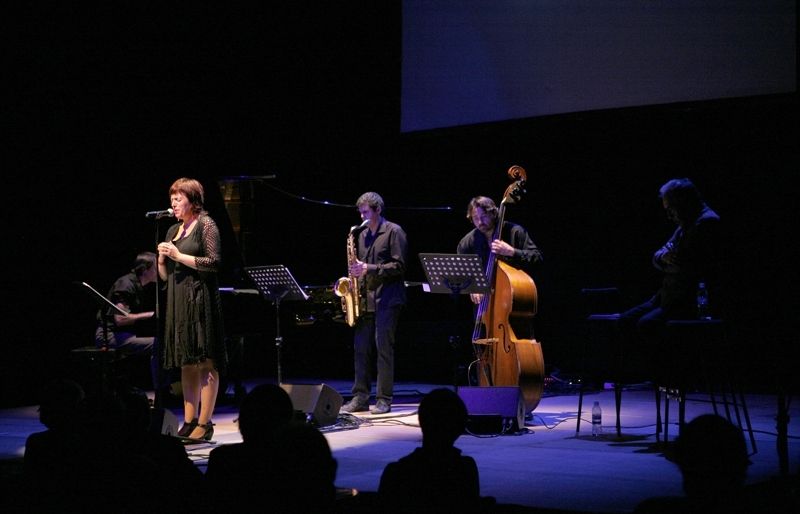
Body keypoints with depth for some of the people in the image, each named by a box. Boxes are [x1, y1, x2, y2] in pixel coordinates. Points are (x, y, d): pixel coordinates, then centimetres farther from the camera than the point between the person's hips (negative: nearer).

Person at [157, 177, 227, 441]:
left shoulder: (205, 225, -2)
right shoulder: (173, 231, 17)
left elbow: (213, 263, -11)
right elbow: (164, 275, 19)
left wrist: (179, 256, -13)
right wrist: (162, 257, -1)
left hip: (201, 300, -7)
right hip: (178, 301, 7)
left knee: (205, 362, -6)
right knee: (187, 364, 7)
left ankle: (204, 424, -5)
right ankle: (189, 421, 10)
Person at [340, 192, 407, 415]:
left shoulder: (394, 232, -4)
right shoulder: (363, 235, 17)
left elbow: (399, 266, -11)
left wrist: (369, 269, -18)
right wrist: (356, 271, 5)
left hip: (387, 299, -7)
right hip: (365, 299, 7)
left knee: (383, 348, -6)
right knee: (361, 348, 5)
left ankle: (384, 400, -1)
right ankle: (360, 398, 9)